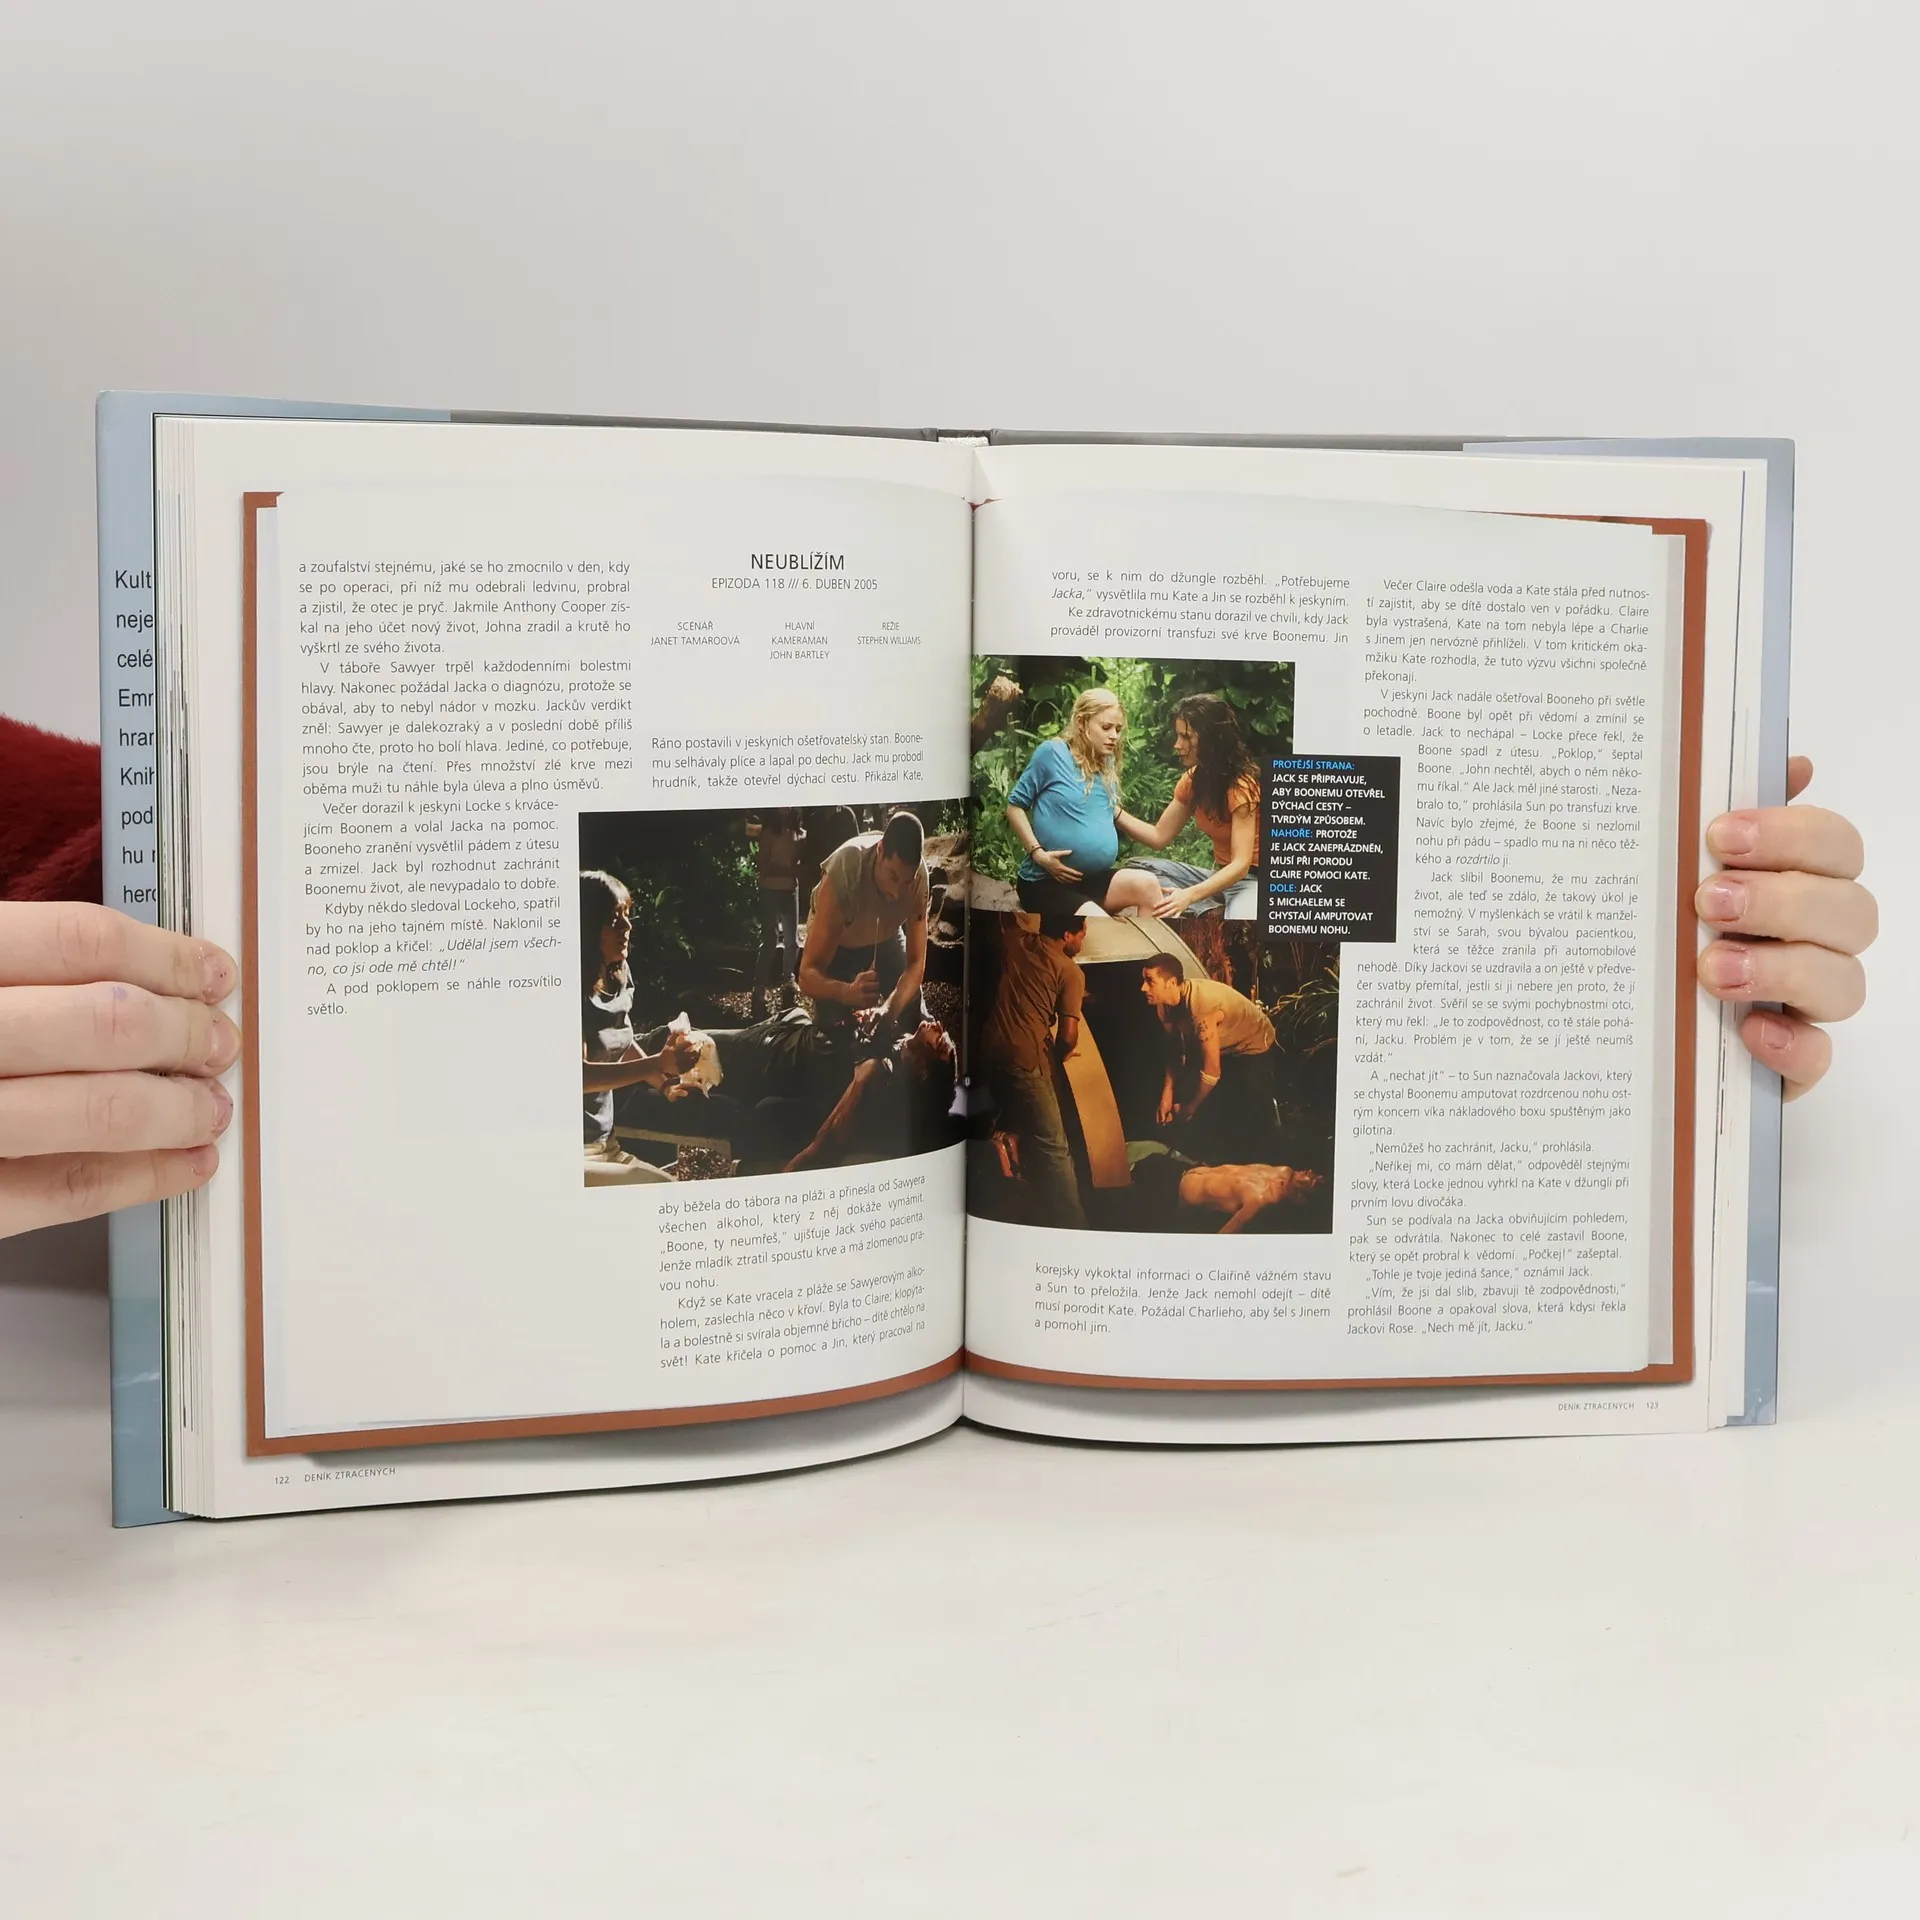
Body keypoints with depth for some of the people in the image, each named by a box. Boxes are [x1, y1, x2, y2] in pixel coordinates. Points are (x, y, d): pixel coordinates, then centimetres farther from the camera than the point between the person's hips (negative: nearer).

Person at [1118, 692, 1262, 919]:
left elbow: (1241, 865, -27)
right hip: (1221, 876, 9)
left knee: (1240, 928, -44)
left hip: (1253, 879, -9)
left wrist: (1190, 895, -41)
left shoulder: (1241, 785, -20)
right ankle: (1213, 912, -18)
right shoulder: (1192, 780, 4)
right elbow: (1160, 836, 9)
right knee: (1137, 868, -10)